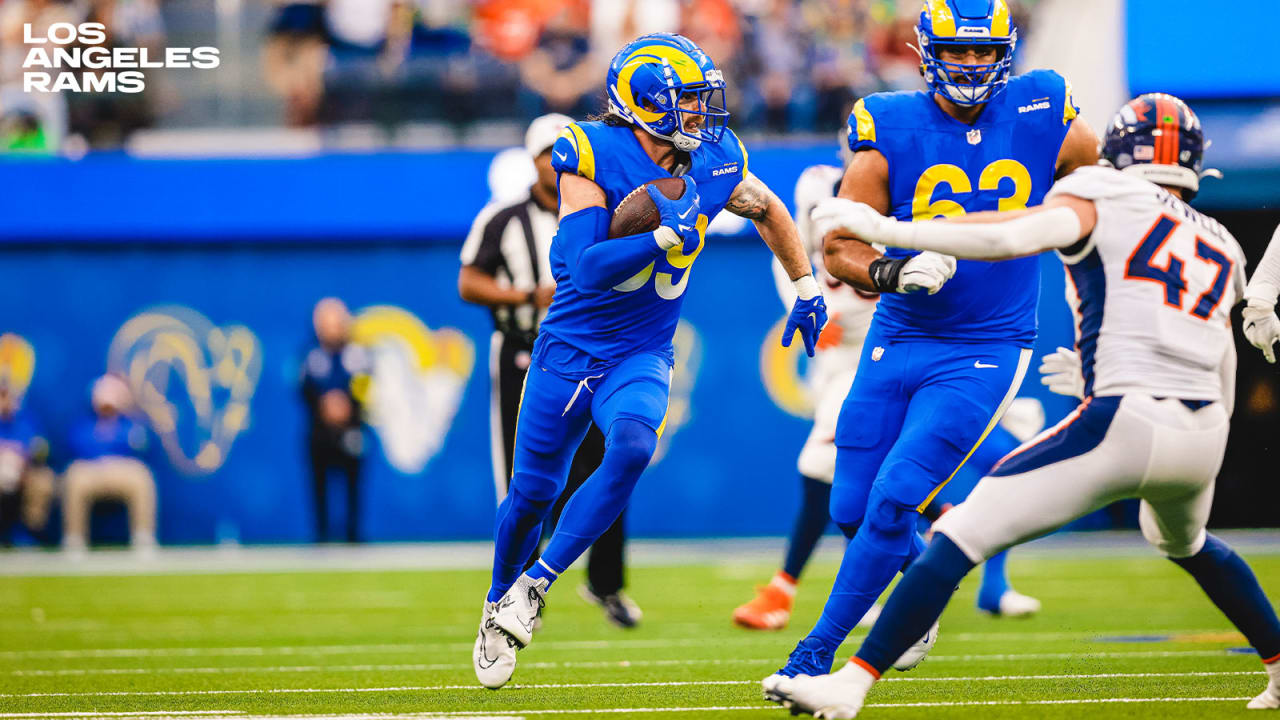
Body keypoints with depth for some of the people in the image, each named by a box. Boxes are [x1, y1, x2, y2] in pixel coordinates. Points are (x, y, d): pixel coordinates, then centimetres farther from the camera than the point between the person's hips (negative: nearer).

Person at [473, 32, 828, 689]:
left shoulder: (712, 165, -4)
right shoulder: (594, 159, -18)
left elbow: (769, 209, 17)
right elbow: (582, 265, -27)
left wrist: (806, 286, 18)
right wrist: (665, 238, -33)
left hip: (641, 358, 2)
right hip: (568, 350, -2)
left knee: (631, 448, -27)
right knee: (532, 492, 7)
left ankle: (534, 585, -15)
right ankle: (499, 606, 34)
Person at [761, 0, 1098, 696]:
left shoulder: (1042, 117, -5)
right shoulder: (890, 129, -7)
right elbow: (839, 248, -6)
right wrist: (893, 273, -26)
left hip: (982, 356, -2)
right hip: (897, 342, 2)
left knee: (892, 503, -14)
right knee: (852, 508, 7)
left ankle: (817, 653, -2)